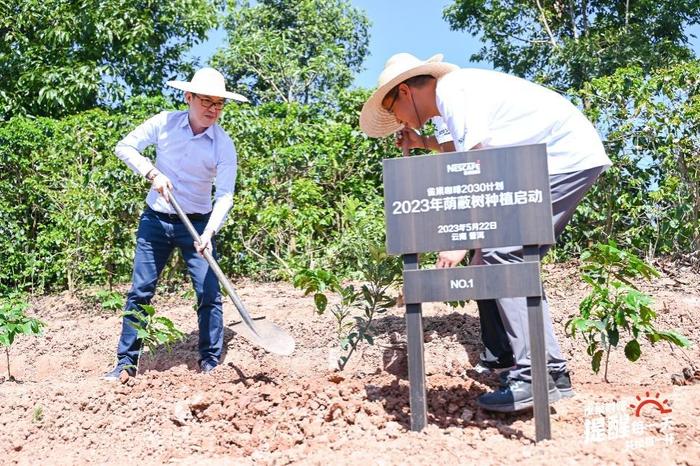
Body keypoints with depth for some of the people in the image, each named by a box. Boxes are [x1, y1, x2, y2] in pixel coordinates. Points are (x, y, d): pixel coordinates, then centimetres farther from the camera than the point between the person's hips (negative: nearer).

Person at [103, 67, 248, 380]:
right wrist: (152, 173, -16)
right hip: (155, 220, 1)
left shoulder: (224, 145, -11)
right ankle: (126, 361, 16)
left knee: (209, 293, -5)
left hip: (197, 224, -1)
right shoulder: (164, 123, -7)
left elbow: (225, 195, -16)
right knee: (140, 291, 5)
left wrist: (210, 231, -30)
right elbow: (125, 146, 0)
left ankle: (210, 363, 9)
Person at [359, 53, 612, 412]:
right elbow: (477, 151, 25)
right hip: (567, 157, 10)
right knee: (514, 259, 9)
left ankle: (534, 377, -15)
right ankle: (550, 369, 14)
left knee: (501, 257, -16)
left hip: (568, 156, -10)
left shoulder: (453, 92, -13)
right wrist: (424, 142, 28)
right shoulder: (456, 94, 16)